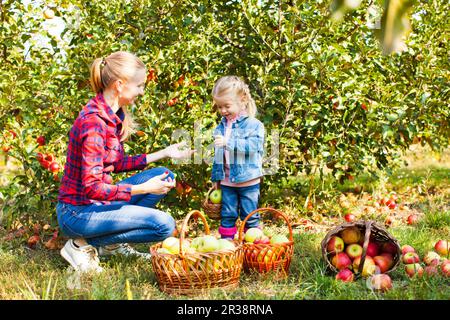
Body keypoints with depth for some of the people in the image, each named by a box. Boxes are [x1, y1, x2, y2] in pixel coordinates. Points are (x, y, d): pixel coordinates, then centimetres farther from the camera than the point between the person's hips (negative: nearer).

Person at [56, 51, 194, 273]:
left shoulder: (112, 115, 5)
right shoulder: (94, 123, -24)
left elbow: (118, 163, 15)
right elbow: (92, 188, -27)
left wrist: (165, 153, 14)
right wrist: (144, 188, -23)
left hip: (96, 203, 9)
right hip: (78, 212, -9)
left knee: (164, 176, 9)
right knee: (164, 225, -16)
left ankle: (113, 242, 8)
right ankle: (85, 245, -5)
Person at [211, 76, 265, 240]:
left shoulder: (254, 125, -9)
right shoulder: (221, 127, 9)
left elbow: (253, 145, -25)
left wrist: (228, 142, -32)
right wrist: (216, 178, 17)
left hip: (248, 181, -5)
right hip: (227, 181, 5)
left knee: (250, 217, 5)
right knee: (227, 216, 9)